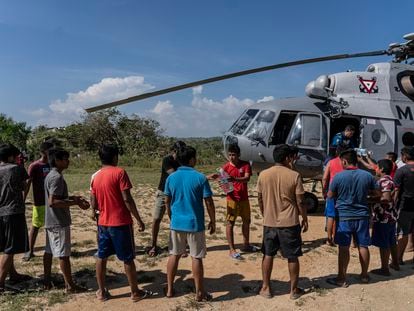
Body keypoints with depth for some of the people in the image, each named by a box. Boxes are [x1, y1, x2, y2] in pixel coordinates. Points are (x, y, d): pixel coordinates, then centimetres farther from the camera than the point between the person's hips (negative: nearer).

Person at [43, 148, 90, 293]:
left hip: (50, 221, 10)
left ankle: (47, 281, 26)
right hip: (59, 222, -10)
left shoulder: (50, 175, 12)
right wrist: (75, 202, -24)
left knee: (49, 251, 15)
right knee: (63, 254, -3)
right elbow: (52, 202, -27)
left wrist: (72, 198, 12)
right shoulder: (57, 177, -20)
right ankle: (70, 286, 4)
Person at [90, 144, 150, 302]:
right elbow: (127, 199, -17)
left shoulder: (95, 176, 5)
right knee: (128, 259, 5)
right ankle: (135, 292, 16)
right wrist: (139, 220, -10)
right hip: (121, 223, -5)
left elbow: (94, 205, 7)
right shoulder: (119, 172, -13)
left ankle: (102, 292, 24)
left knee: (101, 257, 15)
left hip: (103, 223, 6)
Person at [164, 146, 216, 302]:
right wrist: (213, 221, 3)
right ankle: (199, 292, 15)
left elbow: (167, 202, 8)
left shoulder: (171, 177, 0)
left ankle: (169, 289, 23)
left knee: (174, 255, 15)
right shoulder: (200, 178, -11)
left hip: (176, 223, 4)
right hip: (195, 224, -4)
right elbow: (209, 203, -9)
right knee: (196, 258, 5)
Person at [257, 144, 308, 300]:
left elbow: (260, 200, 5)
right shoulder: (294, 175, -10)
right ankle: (294, 290, 22)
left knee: (268, 255, 16)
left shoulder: (263, 175, -2)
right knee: (292, 257, 12)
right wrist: (305, 219, 6)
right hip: (290, 223, -2)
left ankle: (265, 288, 22)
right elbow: (300, 201, -8)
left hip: (269, 222, 3)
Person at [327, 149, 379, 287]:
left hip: (344, 216, -3)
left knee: (343, 248, 2)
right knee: (363, 246, 13)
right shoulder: (367, 176, -1)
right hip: (362, 215, 4)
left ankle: (342, 278, 9)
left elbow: (330, 196, -2)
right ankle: (364, 275, 27)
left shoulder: (338, 176, -11)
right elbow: (376, 193, 10)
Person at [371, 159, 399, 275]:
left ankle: (384, 269, 9)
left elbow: (386, 198, -29)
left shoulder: (384, 181, -19)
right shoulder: (389, 180, 12)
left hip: (383, 217, -10)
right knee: (392, 242, 21)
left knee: (383, 244, 0)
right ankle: (395, 264, 34)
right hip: (390, 216, 10)